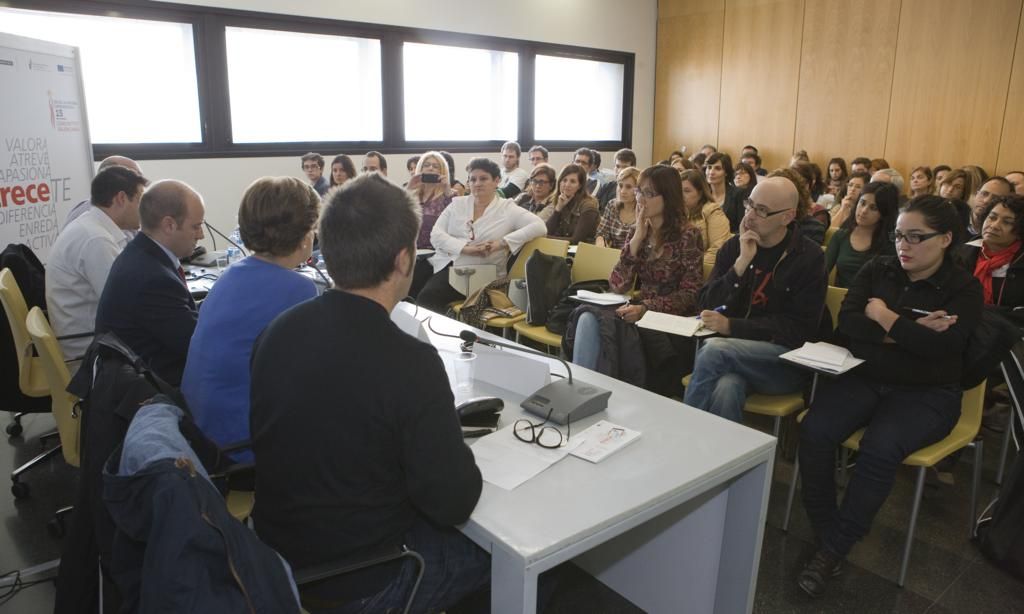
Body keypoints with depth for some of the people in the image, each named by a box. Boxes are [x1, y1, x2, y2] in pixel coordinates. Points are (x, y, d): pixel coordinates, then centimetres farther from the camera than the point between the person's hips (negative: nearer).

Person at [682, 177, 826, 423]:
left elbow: (800, 329, -9)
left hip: (787, 361, -2)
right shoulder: (734, 246, 9)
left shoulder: (809, 257, -2)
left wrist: (730, 326, -18)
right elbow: (707, 306, 1)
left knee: (713, 350, -30)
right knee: (726, 389, -34)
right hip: (734, 351, 2)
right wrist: (741, 263, -12)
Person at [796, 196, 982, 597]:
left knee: (879, 449, -32)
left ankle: (836, 549, -16)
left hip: (925, 393, -3)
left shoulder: (964, 288, 0)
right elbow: (846, 321, -5)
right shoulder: (878, 269, 9)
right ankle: (826, 535, -11)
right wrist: (908, 332, -13)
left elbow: (941, 345, -18)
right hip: (864, 378, 3)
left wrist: (884, 316, -9)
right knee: (814, 431, -26)